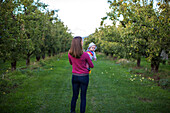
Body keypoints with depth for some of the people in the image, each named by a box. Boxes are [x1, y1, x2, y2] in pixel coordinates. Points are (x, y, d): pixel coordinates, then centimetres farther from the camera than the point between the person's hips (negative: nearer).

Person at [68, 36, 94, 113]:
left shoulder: (69, 54, -8)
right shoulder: (85, 54, -20)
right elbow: (91, 66, -5)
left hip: (74, 76, 4)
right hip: (84, 77, -4)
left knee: (74, 96, 18)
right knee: (83, 97, 10)